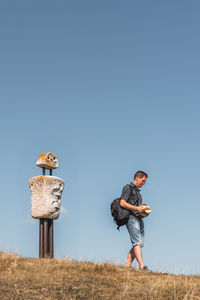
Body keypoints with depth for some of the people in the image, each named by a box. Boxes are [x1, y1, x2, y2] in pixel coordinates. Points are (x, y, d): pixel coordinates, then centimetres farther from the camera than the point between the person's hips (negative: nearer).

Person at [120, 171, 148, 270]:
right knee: (137, 243, -18)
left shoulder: (137, 191, 26)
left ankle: (127, 265, 3)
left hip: (139, 219, 9)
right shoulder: (128, 188, -2)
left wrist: (143, 211, 11)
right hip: (131, 218, -9)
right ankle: (142, 266, -28)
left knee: (139, 244, 2)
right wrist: (136, 208, -17)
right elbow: (122, 203, -12)